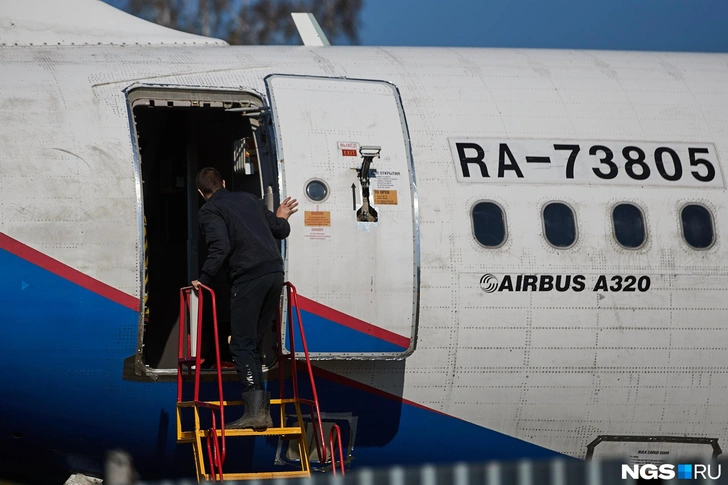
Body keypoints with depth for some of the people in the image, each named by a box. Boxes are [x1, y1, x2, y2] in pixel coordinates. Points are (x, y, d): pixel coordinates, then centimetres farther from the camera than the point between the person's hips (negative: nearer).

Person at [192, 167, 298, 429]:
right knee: (252, 343, 14)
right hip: (275, 273, 6)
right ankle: (262, 409, 10)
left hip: (249, 277, -6)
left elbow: (220, 247, -12)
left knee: (242, 345, -3)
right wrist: (281, 218, 48)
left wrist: (204, 279, -5)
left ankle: (255, 411, -15)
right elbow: (280, 230, 26)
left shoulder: (210, 210, 3)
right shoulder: (250, 199, 21)